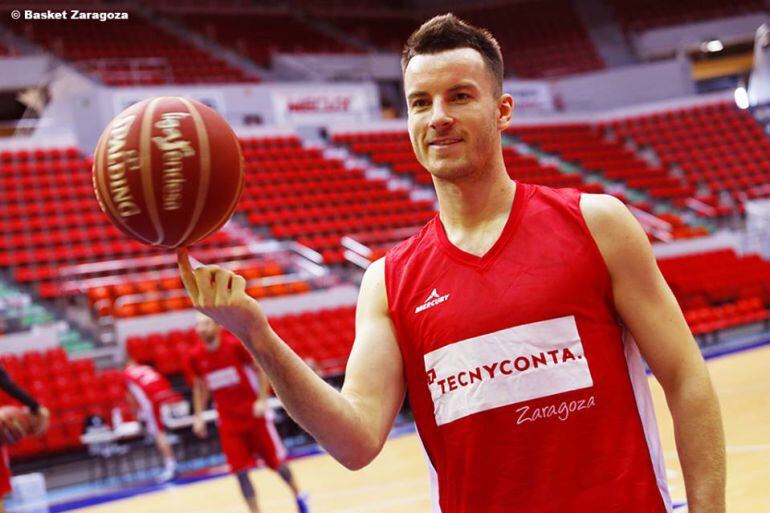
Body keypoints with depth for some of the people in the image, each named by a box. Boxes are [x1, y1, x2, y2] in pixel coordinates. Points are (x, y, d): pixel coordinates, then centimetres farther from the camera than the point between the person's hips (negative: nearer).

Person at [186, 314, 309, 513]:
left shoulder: (235, 345, -15)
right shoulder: (195, 357, -3)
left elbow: (261, 368, -6)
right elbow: (199, 387, 12)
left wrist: (262, 400, -15)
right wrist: (199, 416, 6)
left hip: (254, 414, -2)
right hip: (228, 421, 3)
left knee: (276, 462, 8)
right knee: (241, 472, -5)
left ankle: (299, 497, 34)